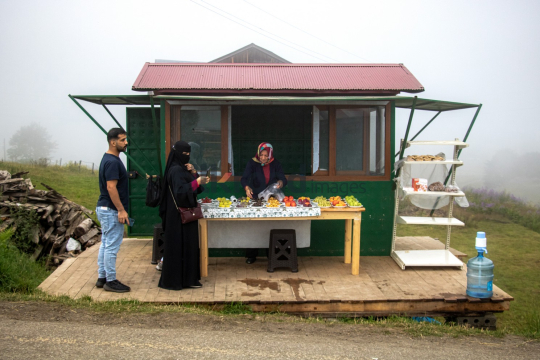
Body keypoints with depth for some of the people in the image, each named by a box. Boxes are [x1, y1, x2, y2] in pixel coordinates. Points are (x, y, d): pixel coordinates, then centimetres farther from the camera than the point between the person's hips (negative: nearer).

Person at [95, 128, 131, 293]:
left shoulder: (109, 159, 13)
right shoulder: (112, 162, -19)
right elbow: (111, 188, -23)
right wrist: (121, 210, -21)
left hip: (104, 209, 11)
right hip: (111, 210, -11)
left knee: (105, 244, 15)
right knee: (112, 246, -3)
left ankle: (102, 277, 22)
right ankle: (110, 281, 5)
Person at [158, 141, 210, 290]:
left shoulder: (183, 168, 14)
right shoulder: (176, 170, -16)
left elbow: (196, 189, 14)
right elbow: (180, 191, -27)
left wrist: (194, 173, -2)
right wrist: (197, 181, -35)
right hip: (180, 214, -10)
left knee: (187, 244, 13)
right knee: (181, 245, -4)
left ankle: (187, 277, 20)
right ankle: (182, 279, 3)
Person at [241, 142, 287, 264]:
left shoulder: (275, 164, 1)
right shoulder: (252, 163, -5)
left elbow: (284, 179, -4)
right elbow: (244, 178, -15)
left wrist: (281, 182, -29)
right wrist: (247, 187, -36)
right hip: (256, 198, -1)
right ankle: (251, 255, 7)